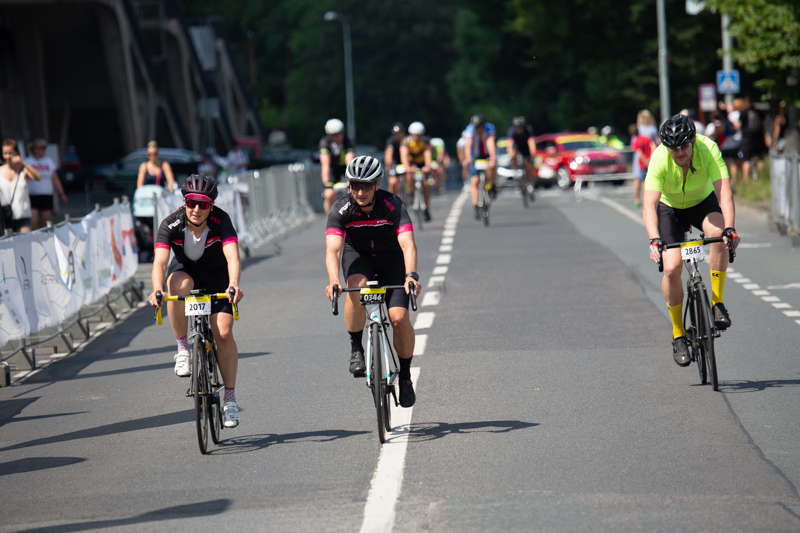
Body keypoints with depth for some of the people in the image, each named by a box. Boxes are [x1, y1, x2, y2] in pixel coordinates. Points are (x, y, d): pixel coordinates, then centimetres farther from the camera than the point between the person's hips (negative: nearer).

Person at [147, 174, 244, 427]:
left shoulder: (221, 221, -28)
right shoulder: (171, 225, -26)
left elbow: (232, 256, -42)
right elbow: (160, 261, -38)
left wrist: (234, 284, -62)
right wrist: (157, 291, -57)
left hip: (217, 275, -1)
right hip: (186, 270, 1)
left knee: (223, 333, -15)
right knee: (177, 285, -38)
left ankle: (230, 398, 0)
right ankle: (182, 348, -19)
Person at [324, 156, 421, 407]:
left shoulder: (393, 206, -28)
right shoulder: (341, 211, -25)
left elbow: (408, 244, -39)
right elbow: (333, 248, -37)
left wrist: (411, 275, -57)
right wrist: (333, 281, -55)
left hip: (391, 257, 0)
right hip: (358, 255, 0)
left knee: (399, 318, -15)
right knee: (356, 286, -35)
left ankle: (405, 376, 6)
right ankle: (356, 349, -17)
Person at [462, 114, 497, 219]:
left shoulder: (490, 129, -26)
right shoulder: (470, 130, -24)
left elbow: (490, 143, -41)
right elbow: (468, 145, -38)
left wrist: (492, 159, -56)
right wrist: (467, 158, -56)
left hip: (488, 155, -1)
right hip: (475, 156, 1)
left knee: (491, 166, -34)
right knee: (474, 181, -13)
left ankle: (492, 186, -5)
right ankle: (476, 208, -10)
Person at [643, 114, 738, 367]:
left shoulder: (708, 149, -31)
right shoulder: (659, 158, -31)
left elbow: (724, 192, -37)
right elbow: (649, 204, -38)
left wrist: (729, 228, -52)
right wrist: (654, 240, -53)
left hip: (702, 202, 0)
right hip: (670, 208, 0)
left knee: (718, 233, -32)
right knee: (672, 267, -17)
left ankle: (717, 303, -17)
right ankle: (678, 334, 1)